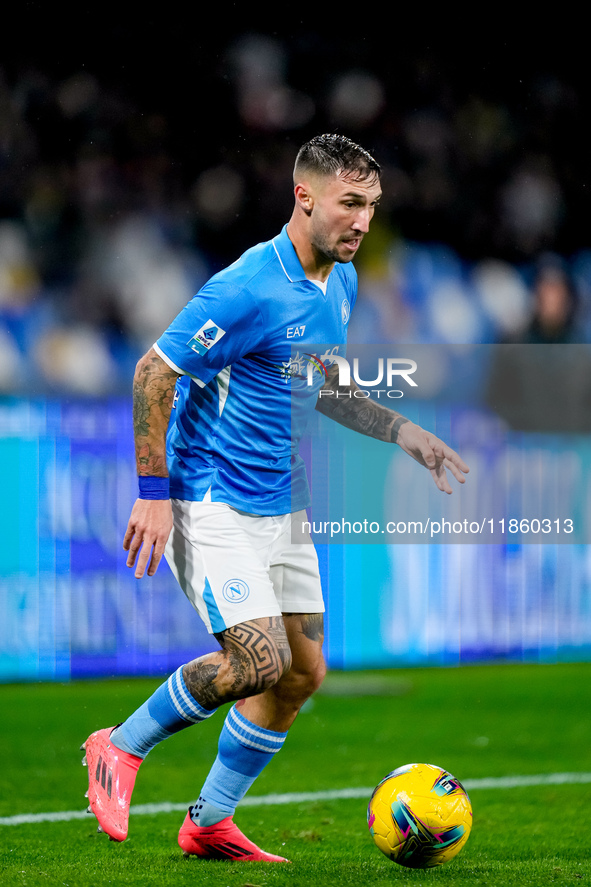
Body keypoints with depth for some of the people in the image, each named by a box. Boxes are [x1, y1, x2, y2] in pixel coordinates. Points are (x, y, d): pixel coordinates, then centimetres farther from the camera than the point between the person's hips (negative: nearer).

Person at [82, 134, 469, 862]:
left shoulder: (340, 282, 7)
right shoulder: (248, 289, -21)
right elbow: (154, 372, -18)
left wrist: (404, 433, 12)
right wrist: (153, 493, -20)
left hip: (280, 503, 9)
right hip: (211, 500, -9)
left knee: (302, 673, 6)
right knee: (259, 660, -20)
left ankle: (209, 823, 19)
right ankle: (121, 748, 2)